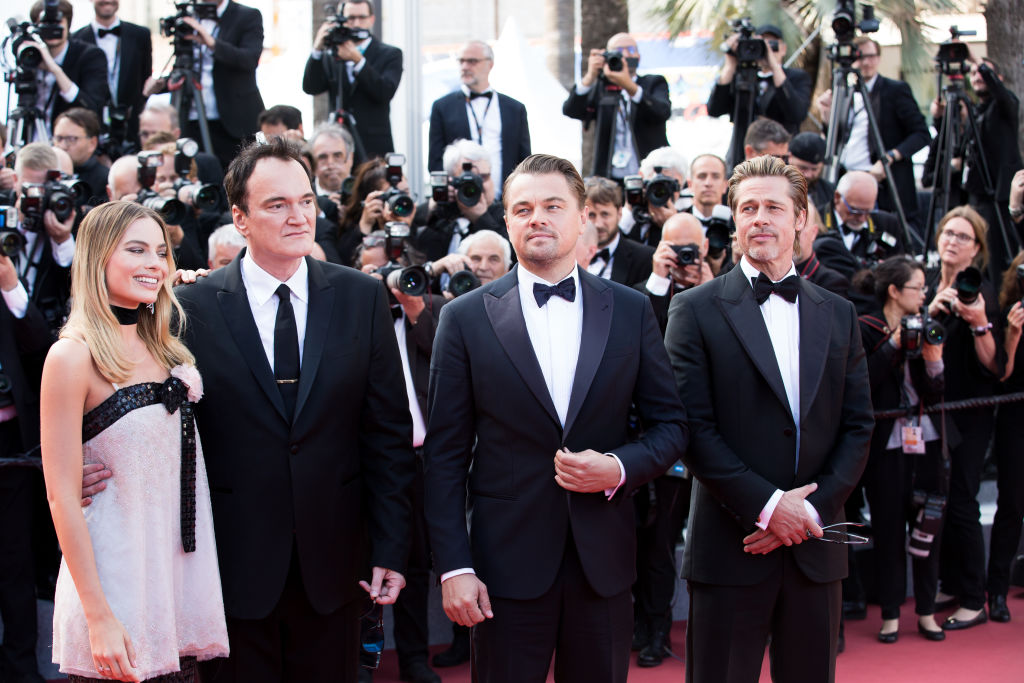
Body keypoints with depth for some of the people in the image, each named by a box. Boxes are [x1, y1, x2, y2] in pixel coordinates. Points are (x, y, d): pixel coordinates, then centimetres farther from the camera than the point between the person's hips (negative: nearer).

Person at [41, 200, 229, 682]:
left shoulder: (165, 348, 9)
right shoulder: (74, 356, -12)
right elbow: (62, 497, -14)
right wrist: (99, 618, -17)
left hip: (182, 572, 6)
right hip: (117, 583, -6)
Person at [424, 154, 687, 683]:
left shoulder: (630, 311, 5)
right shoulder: (465, 318, 0)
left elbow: (670, 423, 9)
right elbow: (445, 455, -1)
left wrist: (619, 467, -12)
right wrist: (454, 567, -8)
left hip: (603, 560, 2)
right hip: (506, 562, -2)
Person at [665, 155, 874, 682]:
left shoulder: (838, 315, 12)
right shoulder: (696, 310, -1)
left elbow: (857, 426, 8)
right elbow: (694, 426, -9)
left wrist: (812, 508, -6)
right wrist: (766, 505, -14)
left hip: (814, 548, 4)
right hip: (731, 546, -4)